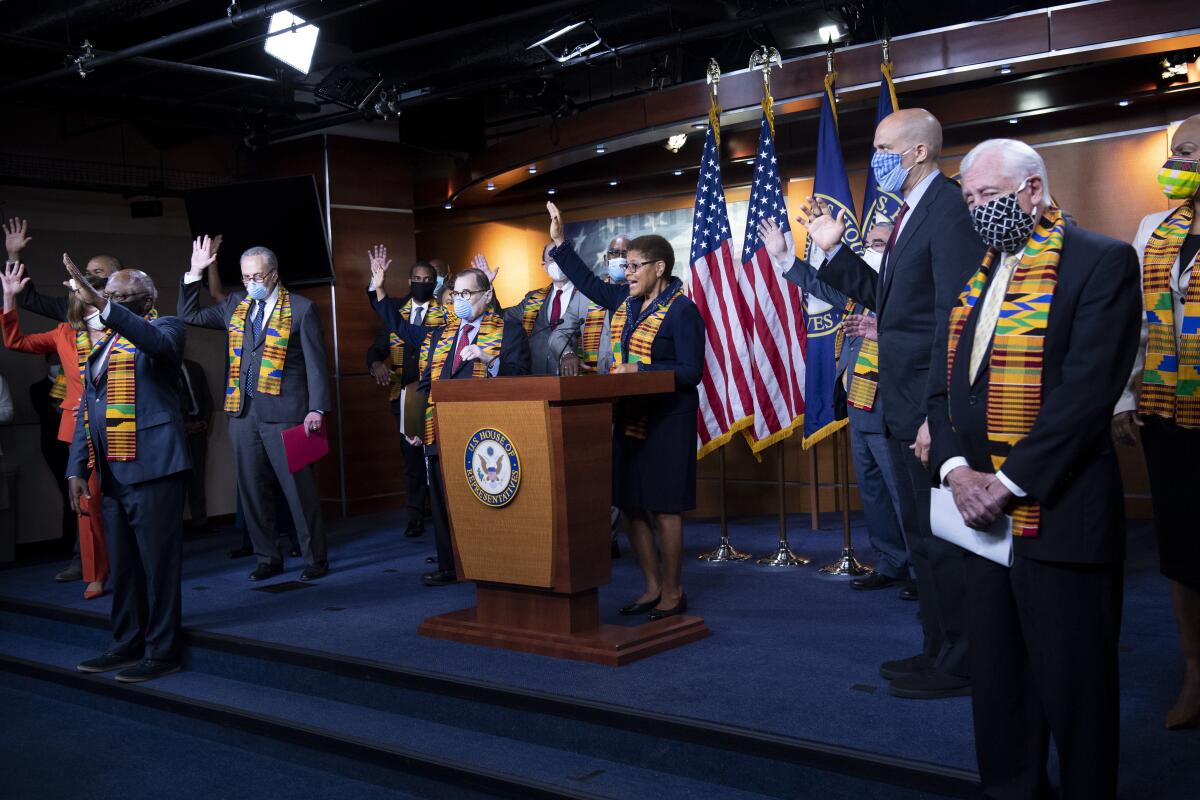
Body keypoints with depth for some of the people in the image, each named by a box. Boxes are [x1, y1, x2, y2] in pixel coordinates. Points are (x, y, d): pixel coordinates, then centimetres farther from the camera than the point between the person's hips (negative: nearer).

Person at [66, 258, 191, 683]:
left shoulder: (165, 327, -1)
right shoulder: (103, 344, 19)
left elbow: (161, 343, -27)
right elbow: (86, 410, 18)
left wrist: (104, 306, -35)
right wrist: (77, 468, 9)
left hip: (152, 468, -7)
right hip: (112, 473, 7)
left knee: (158, 563, -2)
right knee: (122, 565, 14)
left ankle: (161, 652, 6)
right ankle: (126, 645, 25)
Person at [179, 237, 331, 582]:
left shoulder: (301, 308, -1)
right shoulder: (235, 304, 13)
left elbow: (315, 361, -3)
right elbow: (189, 315, 20)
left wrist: (317, 408, -11)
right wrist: (194, 273, 10)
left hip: (284, 412, -5)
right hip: (242, 411, 5)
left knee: (298, 486, -2)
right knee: (252, 488, 9)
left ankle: (315, 558, 9)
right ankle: (267, 557, 20)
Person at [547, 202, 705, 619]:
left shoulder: (682, 311, -12)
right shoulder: (625, 300, 10)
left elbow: (691, 372, -16)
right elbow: (588, 282, 25)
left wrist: (640, 370, -22)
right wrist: (559, 243, 21)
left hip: (666, 421, -8)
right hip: (628, 417, 8)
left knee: (663, 506, -3)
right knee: (632, 505, 9)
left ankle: (673, 592, 10)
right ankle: (653, 587, 21)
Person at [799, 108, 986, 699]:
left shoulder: (949, 208, -15)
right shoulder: (911, 213, 16)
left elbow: (954, 317, -21)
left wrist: (938, 413, -24)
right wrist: (834, 251, 14)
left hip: (933, 407, -10)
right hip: (904, 406, 10)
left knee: (942, 537, 0)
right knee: (922, 536, 17)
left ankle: (958, 666, 13)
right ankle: (939, 651, 29)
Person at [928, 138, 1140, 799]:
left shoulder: (1102, 262, -6)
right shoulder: (974, 277, 15)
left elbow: (1089, 390, -16)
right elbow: (947, 384, 11)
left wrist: (1008, 482, -18)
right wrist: (956, 469, -6)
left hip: (1059, 514, -6)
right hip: (984, 509, 6)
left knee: (1073, 686, 4)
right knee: (996, 678, 14)